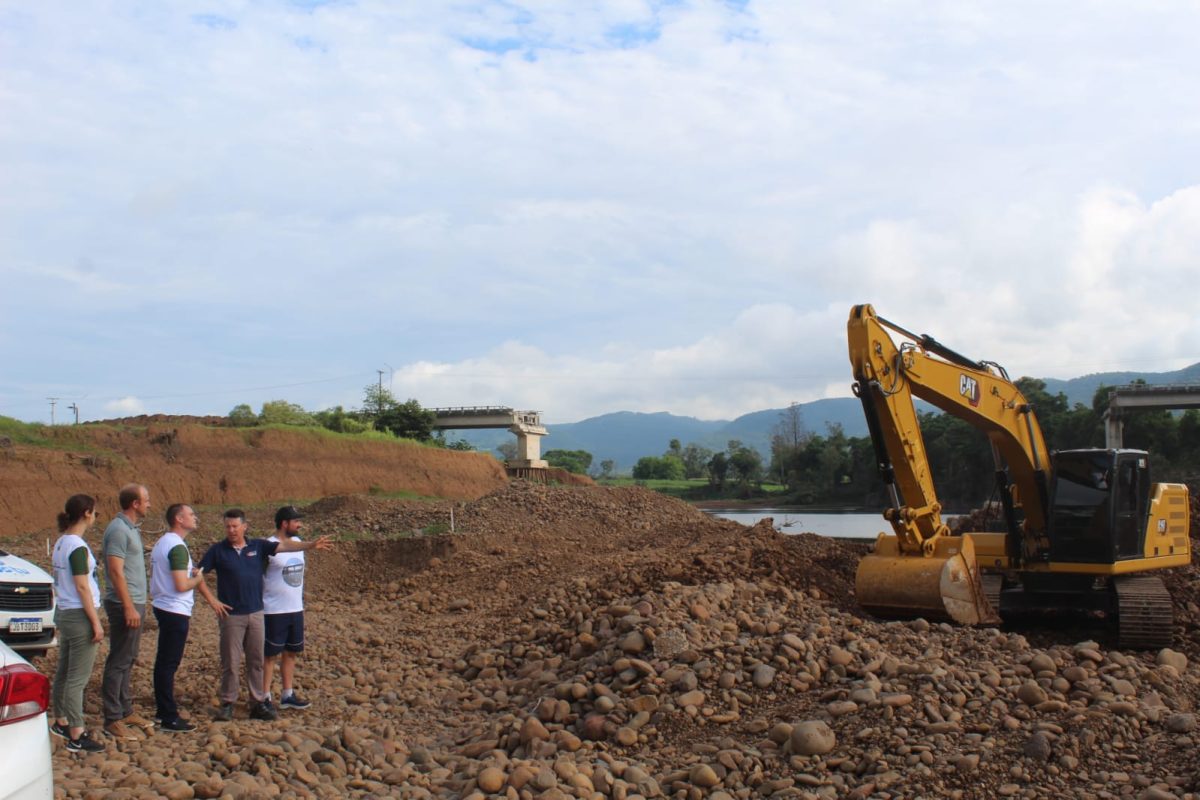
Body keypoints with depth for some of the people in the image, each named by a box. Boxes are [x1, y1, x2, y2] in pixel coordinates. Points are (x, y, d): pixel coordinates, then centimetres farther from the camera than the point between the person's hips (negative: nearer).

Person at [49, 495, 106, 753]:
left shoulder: (60, 544, 9)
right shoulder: (78, 547, -19)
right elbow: (82, 588, -20)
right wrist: (96, 622, -17)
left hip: (63, 613, 9)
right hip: (79, 616, -9)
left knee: (64, 672, 19)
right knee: (77, 678, -5)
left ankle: (61, 722, 31)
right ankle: (76, 736, -1)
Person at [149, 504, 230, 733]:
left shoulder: (162, 543, 12)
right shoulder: (177, 547, -19)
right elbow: (181, 585, -26)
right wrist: (197, 578, -5)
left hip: (162, 608, 10)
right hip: (175, 612, -10)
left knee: (163, 662, 17)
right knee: (169, 664, -5)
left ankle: (163, 710, 27)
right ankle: (169, 719, 1)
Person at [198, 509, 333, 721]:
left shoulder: (258, 546, 4)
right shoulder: (217, 550, -2)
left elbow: (284, 546, -5)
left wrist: (310, 545, -16)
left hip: (255, 613, 3)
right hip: (231, 615, -3)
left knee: (256, 661, 8)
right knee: (230, 662, 2)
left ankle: (258, 704, 16)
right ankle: (227, 703, 14)